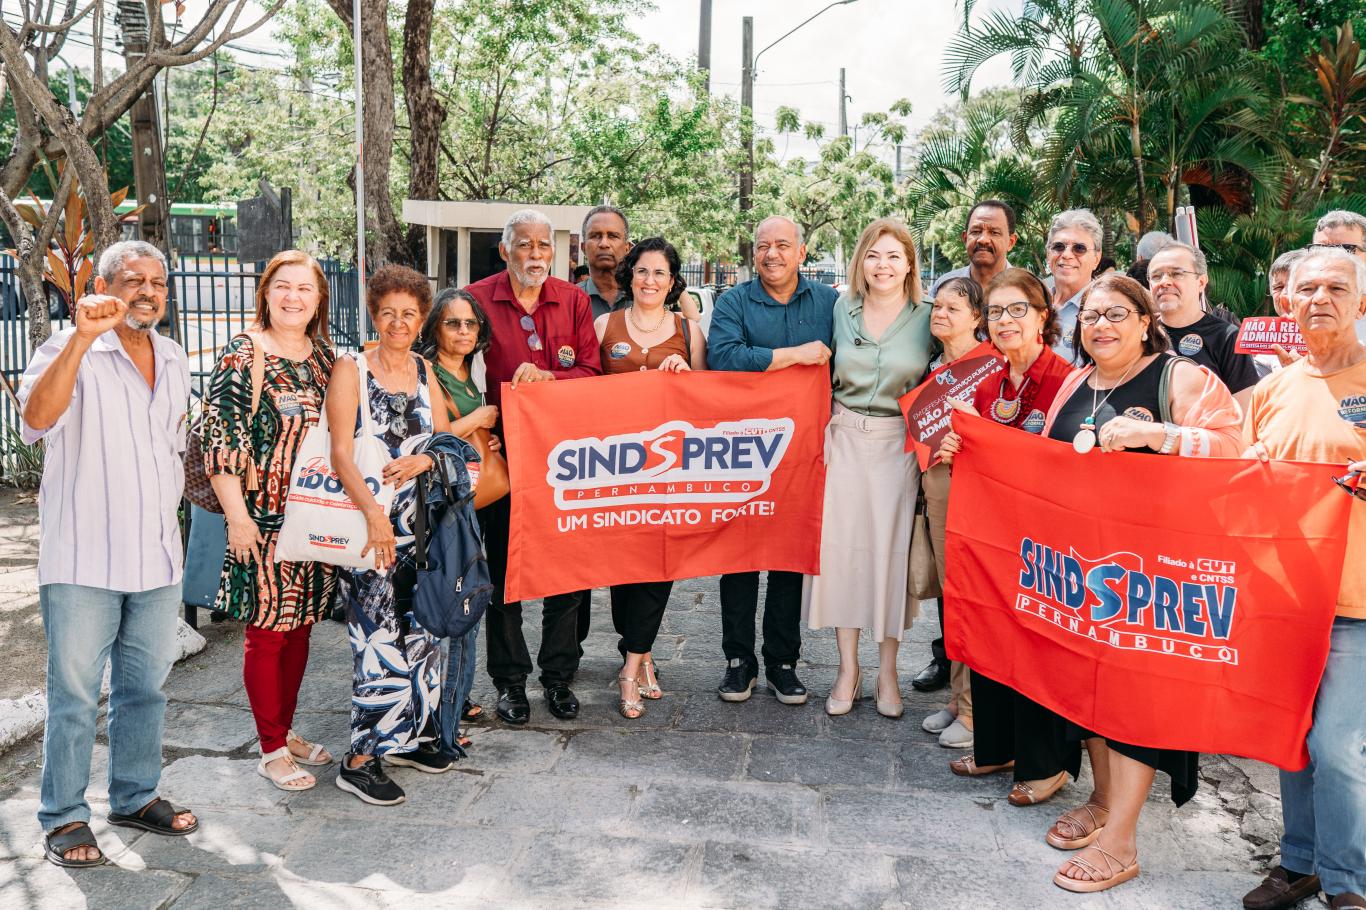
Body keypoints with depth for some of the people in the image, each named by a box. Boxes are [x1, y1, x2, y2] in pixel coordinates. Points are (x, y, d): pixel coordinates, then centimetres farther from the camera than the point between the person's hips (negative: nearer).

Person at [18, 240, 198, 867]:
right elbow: (37, 420, -27)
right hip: (82, 560, -5)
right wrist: (84, 337, -34)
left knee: (145, 687, 14)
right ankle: (64, 817, 17)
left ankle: (135, 797, 29)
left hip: (157, 560, 6)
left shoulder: (175, 362, 11)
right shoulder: (70, 351, -8)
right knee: (74, 694, 3)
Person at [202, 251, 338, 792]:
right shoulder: (243, 356, -9)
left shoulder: (323, 355, 9)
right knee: (267, 631, 2)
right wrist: (237, 517, -16)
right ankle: (271, 749, 15)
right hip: (264, 518, -6)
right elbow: (220, 443, -13)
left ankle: (286, 731, 29)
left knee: (300, 626, 14)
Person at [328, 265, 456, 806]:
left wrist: (425, 458, -11)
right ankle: (361, 759, 2)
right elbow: (341, 452, -13)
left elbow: (445, 435, 13)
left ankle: (409, 735, 27)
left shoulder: (424, 370, 13)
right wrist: (373, 512, -26)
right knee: (380, 639, -8)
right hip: (368, 521, -6)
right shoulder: (351, 370, -4)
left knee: (422, 630, 11)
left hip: (421, 523, 6)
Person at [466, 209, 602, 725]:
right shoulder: (476, 300, 1)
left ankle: (559, 676, 21)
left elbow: (591, 373, 0)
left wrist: (545, 377, -18)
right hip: (501, 451, -1)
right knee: (503, 568, 6)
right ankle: (510, 680, 20)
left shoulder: (574, 301, 7)